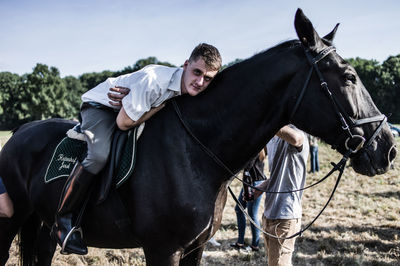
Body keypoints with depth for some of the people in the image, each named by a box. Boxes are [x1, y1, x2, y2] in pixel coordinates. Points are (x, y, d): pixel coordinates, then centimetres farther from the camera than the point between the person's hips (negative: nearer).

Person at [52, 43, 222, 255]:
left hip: (133, 111, 8)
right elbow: (123, 123, -31)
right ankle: (63, 220, -19)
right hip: (100, 105, -8)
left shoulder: (189, 89, -14)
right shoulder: (152, 80, -38)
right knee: (100, 154, -32)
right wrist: (160, 107, -25)